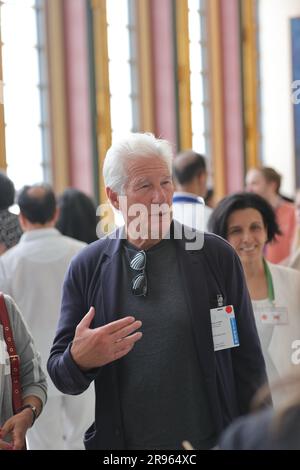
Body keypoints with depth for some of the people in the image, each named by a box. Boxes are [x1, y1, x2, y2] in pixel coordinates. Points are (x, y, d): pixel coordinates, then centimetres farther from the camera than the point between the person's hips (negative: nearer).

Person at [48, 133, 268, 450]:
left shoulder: (218, 256, -3)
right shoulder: (86, 268, -1)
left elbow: (247, 361, 0)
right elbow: (59, 374, 1)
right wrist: (79, 360, -21)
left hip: (211, 440, -1)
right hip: (120, 441, 1)